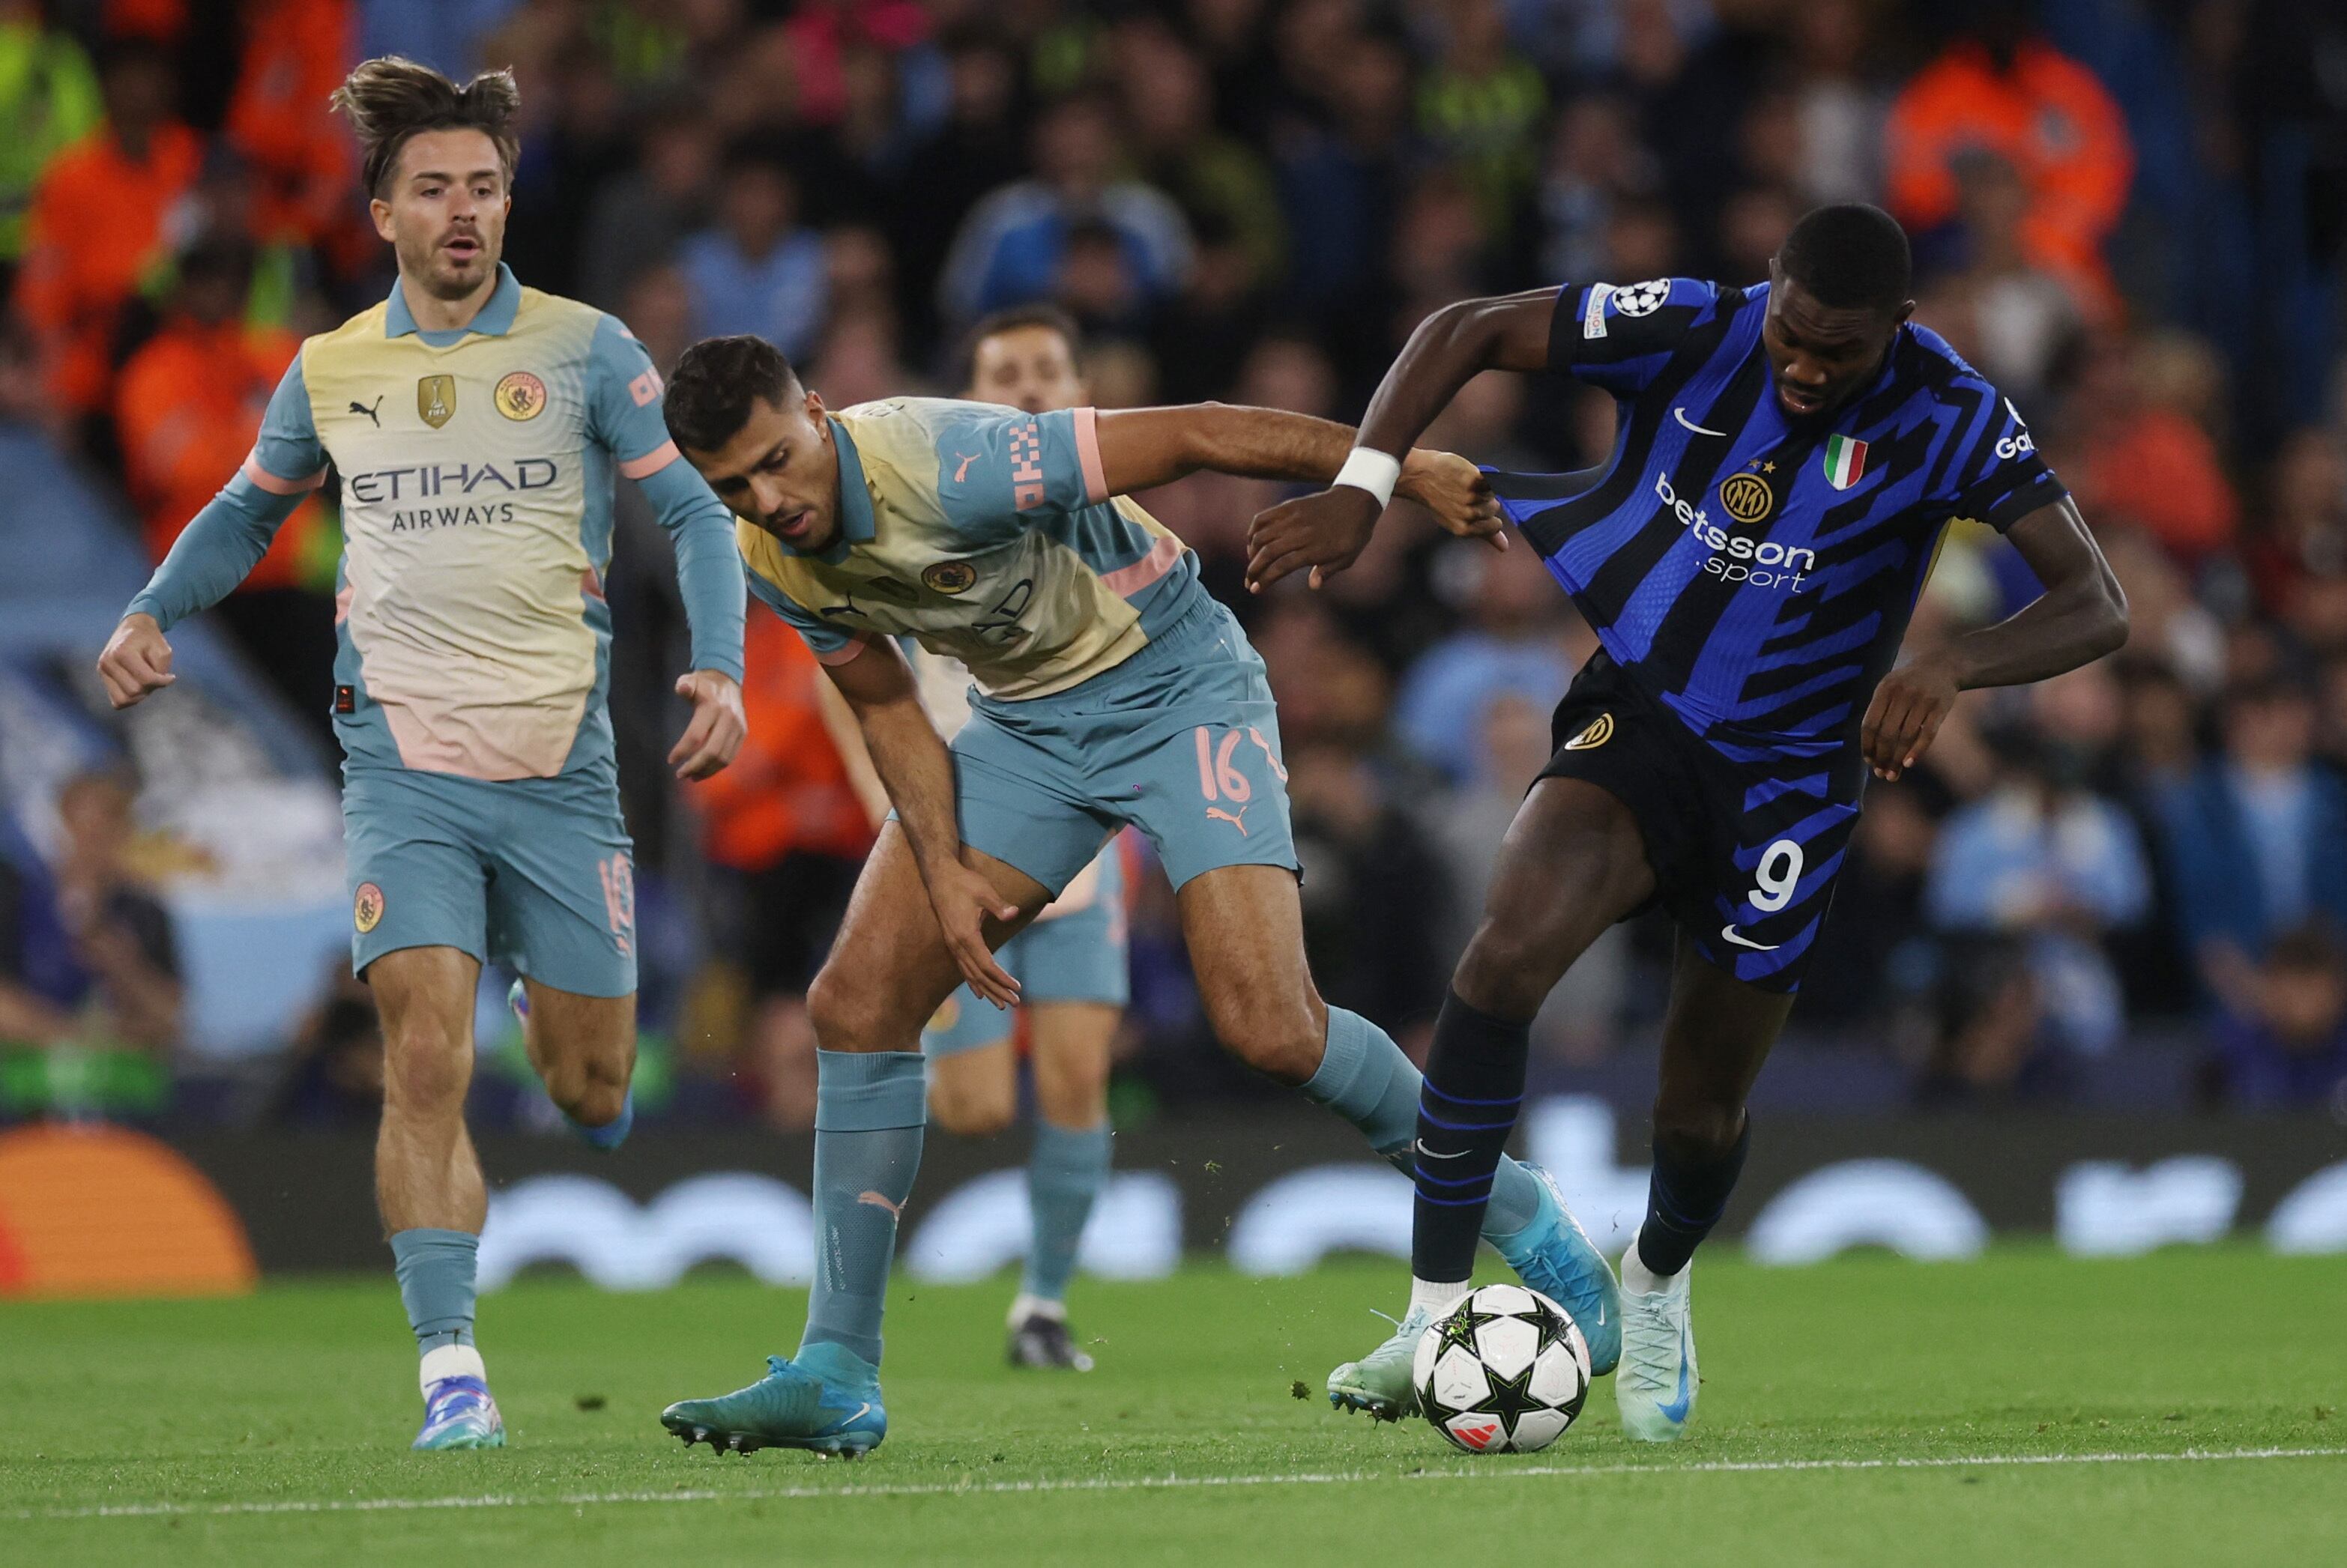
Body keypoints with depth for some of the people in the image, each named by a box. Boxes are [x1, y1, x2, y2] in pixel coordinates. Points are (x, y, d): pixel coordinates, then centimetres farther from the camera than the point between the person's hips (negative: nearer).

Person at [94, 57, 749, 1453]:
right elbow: (247, 513, 25)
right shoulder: (328, 373, 7)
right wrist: (152, 614, 8)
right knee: (427, 1058, -17)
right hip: (405, 763, 0)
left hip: (560, 763, 0)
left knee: (590, 1086, 5)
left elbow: (696, 512, 2)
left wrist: (720, 670, -14)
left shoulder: (584, 349, 1)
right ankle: (452, 1369, -17)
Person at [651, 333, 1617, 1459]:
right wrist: (944, 873, -7)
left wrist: (1397, 470, -22)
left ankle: (1516, 1215, 4)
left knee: (1267, 1029, -20)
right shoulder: (774, 562, -9)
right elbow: (886, 707, 7)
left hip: (1173, 689, -6)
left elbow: (1192, 437, -26)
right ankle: (836, 1377, -3)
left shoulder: (946, 465, -31)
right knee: (857, 1001, -8)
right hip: (1022, 721, 6)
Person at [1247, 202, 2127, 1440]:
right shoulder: (1691, 334, -15)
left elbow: (2095, 605, -23)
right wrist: (1361, 486, -18)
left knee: (1701, 1116, 9)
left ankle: (1656, 1285, 48)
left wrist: (1948, 668, -41)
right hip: (1633, 719, 0)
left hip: (1785, 777, 0)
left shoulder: (1948, 421, -17)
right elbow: (1466, 332, -4)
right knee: (1509, 947, -30)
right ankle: (1436, 1316, -23)